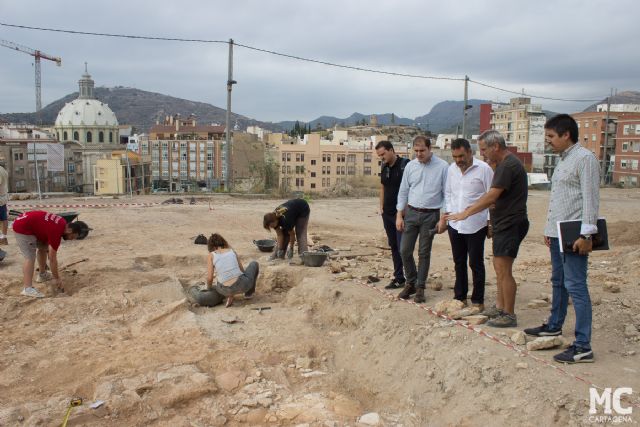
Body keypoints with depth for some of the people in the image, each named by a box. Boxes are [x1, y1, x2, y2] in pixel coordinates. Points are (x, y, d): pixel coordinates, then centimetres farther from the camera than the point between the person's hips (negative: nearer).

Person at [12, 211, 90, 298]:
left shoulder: (63, 223, 0)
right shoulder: (56, 231, -25)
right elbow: (52, 259, -20)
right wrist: (57, 278, -11)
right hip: (22, 228, -10)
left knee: (43, 247, 20)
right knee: (30, 257, -17)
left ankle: (42, 275, 33)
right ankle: (28, 289, -23)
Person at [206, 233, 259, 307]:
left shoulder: (211, 255, 1)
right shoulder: (232, 251, 9)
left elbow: (209, 278, -5)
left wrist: (209, 288, 17)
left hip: (225, 290, 0)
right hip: (243, 285, 0)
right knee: (254, 264, 31)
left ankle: (230, 296, 15)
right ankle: (249, 292, 35)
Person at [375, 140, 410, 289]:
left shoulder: (404, 165, -12)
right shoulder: (384, 167, 11)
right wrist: (381, 207, 14)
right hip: (388, 213, 8)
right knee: (393, 246, 11)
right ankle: (399, 278, 19)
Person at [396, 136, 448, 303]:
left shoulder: (442, 167, -8)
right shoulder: (410, 166, 2)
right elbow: (403, 192, 7)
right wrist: (399, 215, 3)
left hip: (430, 215, -3)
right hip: (411, 213, 3)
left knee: (424, 253, 5)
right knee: (405, 250, 3)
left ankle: (420, 287, 19)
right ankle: (410, 283, 22)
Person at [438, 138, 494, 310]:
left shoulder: (484, 169, -11)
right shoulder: (451, 169, 6)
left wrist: (490, 222, -9)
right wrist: (445, 214, 6)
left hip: (476, 226, -5)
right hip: (455, 225, 6)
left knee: (476, 264, 4)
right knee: (459, 263, 15)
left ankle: (478, 300, 15)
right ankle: (460, 296, 27)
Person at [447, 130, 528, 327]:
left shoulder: (509, 166, -18)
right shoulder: (503, 164, 14)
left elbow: (491, 196, -21)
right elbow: (494, 196, 19)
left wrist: (466, 213, -16)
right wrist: (473, 207, 12)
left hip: (511, 223, -10)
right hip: (504, 223, 10)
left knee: (503, 269, -6)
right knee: (499, 266, 15)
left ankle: (509, 315, 2)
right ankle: (500, 307, 25)